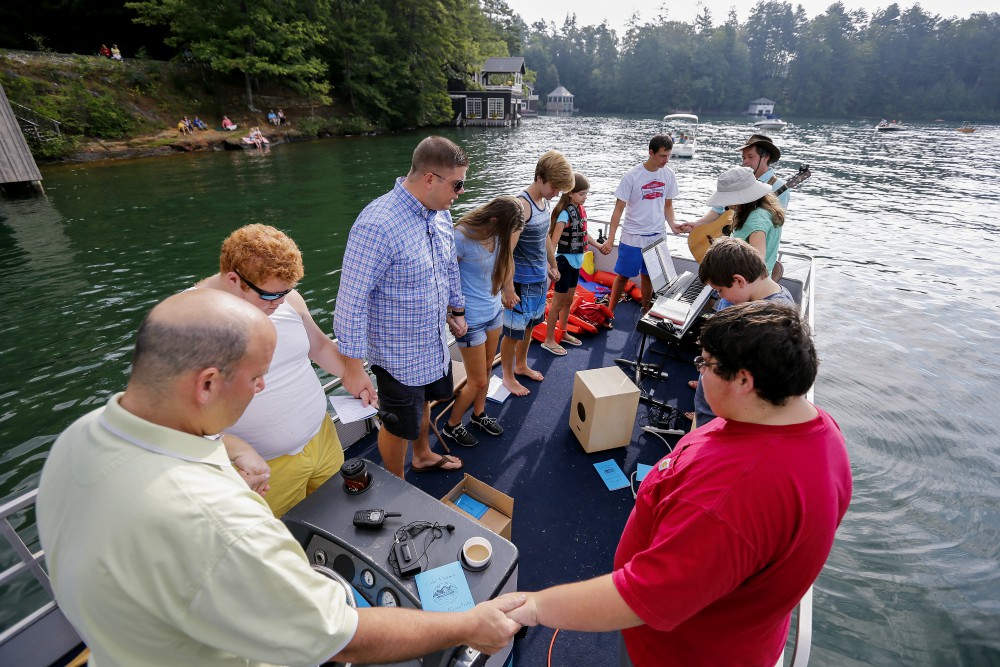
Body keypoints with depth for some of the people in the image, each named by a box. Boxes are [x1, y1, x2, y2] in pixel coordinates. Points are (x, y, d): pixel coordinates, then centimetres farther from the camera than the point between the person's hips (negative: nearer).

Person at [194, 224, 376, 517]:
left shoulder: (287, 298, -4)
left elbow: (319, 344, 12)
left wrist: (351, 376, -2)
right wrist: (237, 449, -34)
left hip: (323, 438, 5)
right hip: (262, 469, -5)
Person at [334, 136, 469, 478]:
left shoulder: (440, 213, -2)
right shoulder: (377, 226, -29)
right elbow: (352, 300, -26)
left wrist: (457, 309, 20)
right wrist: (353, 363, -22)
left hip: (435, 341, 8)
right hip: (399, 354, -7)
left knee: (423, 402, 29)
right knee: (399, 425, 13)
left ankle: (423, 456, 57)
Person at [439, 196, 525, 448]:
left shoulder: (497, 234, -3)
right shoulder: (461, 238, -24)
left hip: (494, 312, 7)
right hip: (471, 320, -7)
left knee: (487, 369, 21)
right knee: (478, 380, 6)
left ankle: (479, 415, 45)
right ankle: (452, 426, 30)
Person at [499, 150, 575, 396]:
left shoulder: (544, 201, 5)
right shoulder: (522, 205, -21)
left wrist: (552, 266, 28)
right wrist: (508, 289, -23)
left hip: (539, 280, 8)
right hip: (522, 283, -8)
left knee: (529, 327, 23)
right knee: (513, 333, 8)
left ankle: (521, 365, 43)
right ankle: (508, 376, 27)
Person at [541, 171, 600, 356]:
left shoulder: (580, 209, 5)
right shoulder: (565, 213, -20)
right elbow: (553, 242, -26)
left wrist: (599, 246, 30)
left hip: (576, 261, 8)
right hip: (565, 261, -8)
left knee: (568, 301, 19)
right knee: (558, 303, 1)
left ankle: (563, 333, 35)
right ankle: (549, 340, 13)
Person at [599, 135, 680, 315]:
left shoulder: (669, 175, 0)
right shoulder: (632, 176, -13)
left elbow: (668, 205, 11)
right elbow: (619, 208, -10)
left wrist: (672, 224, -8)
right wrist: (610, 239, -14)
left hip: (656, 237, 4)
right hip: (632, 237, -4)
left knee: (647, 275, 14)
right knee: (623, 275, 5)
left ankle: (646, 310, 30)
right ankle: (610, 312, 19)